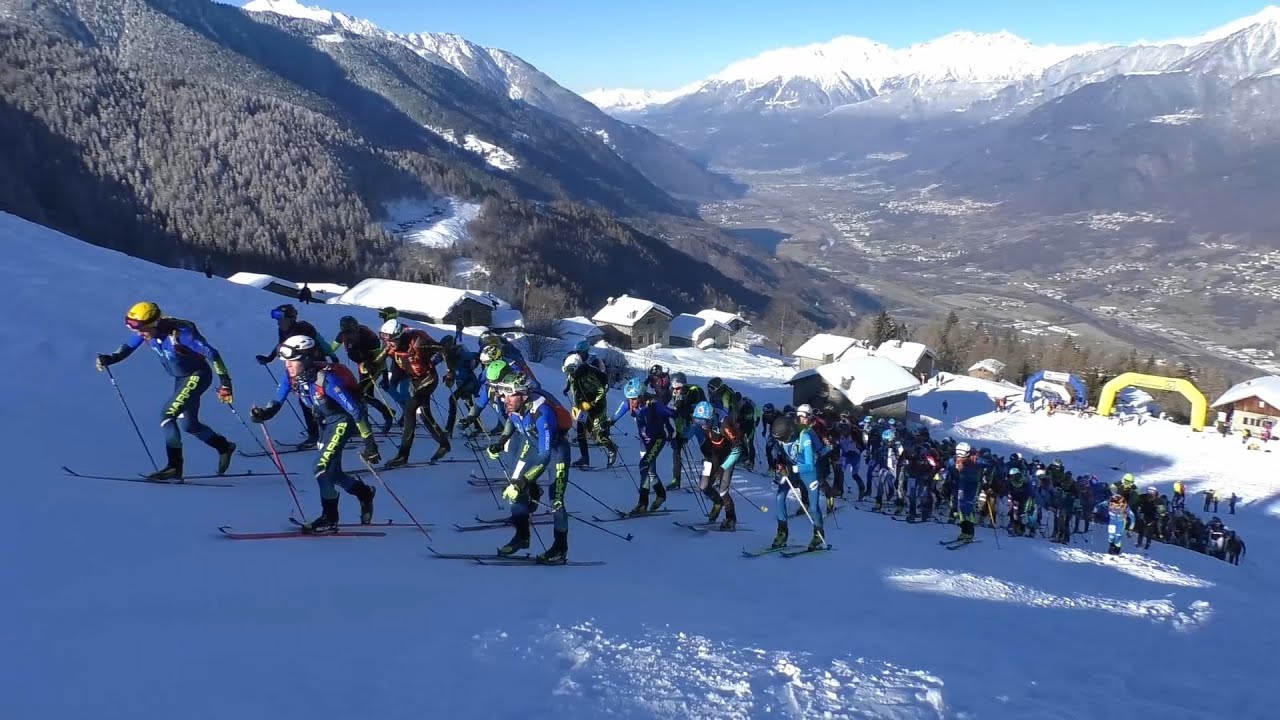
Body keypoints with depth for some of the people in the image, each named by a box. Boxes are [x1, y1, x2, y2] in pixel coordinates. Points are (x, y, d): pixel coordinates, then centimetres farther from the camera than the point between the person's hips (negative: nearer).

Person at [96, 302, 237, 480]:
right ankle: (224, 447, 35)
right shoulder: (146, 330, -12)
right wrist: (109, 359, -14)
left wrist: (225, 382, -31)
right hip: (180, 378, 8)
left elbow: (211, 353, -29)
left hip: (197, 376, -8)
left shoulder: (180, 333, -32)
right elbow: (128, 347, 5)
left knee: (167, 415, -16)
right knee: (187, 424, 14)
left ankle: (174, 466, -7)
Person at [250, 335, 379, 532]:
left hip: (344, 420, -8)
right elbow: (277, 401, 2)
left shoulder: (326, 378, -33)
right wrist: (263, 413, -21)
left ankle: (329, 519, -1)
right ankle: (365, 494, 36)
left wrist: (369, 441, -34)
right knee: (332, 472, 11)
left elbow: (354, 408, -32)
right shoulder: (291, 376, -13)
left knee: (322, 466, -16)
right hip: (326, 422, 8)